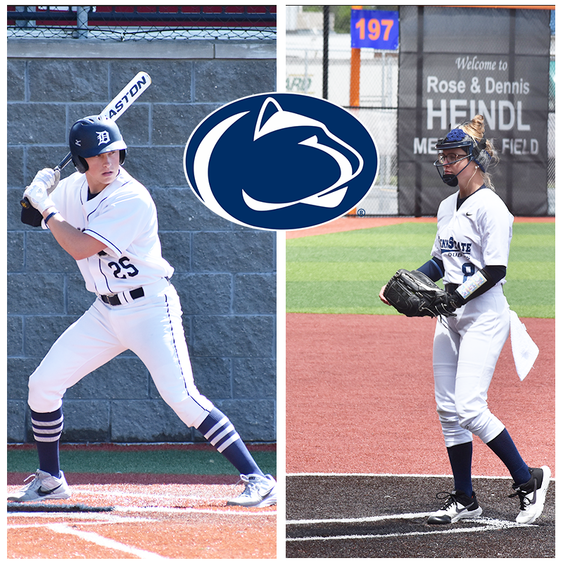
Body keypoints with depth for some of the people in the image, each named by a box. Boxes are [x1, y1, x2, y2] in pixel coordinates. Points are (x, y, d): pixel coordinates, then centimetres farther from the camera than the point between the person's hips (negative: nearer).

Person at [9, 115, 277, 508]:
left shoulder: (133, 200, -22)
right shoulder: (74, 187, 1)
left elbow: (80, 248, -27)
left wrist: (45, 205, -16)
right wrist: (41, 192, -4)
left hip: (151, 309, -7)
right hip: (105, 311, 8)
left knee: (181, 396, -21)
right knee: (42, 384, 4)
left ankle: (257, 479, -18)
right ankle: (50, 480, 22)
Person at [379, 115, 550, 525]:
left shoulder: (490, 207, -13)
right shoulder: (448, 207, 13)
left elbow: (495, 271, -18)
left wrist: (453, 298, -25)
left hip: (485, 317, -9)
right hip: (451, 319, 9)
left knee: (470, 409, -16)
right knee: (448, 410, 7)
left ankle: (528, 479, -1)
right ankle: (465, 500, 15)